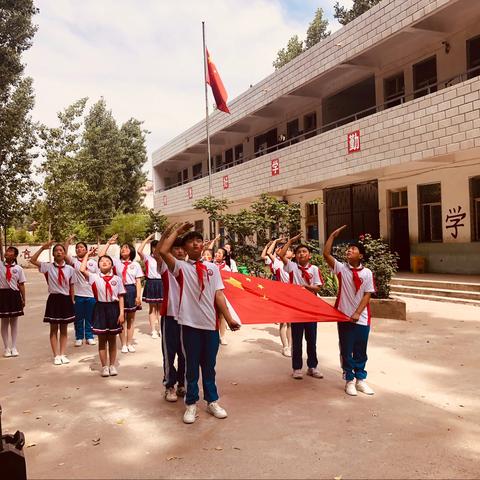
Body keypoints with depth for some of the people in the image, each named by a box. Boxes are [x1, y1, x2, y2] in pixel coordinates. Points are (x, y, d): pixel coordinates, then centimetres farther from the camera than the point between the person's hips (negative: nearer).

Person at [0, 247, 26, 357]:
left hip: (14, 295, 0)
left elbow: (21, 285, 2)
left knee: (14, 321, 9)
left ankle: (14, 347, 18)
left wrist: (23, 299, 1)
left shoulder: (18, 268, 0)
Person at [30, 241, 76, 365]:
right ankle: (56, 356, 11)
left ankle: (62, 354, 17)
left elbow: (71, 287, 5)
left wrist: (72, 302, 5)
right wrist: (43, 248, -16)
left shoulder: (70, 269, 0)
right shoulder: (48, 266, -3)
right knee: (54, 329, 5)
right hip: (53, 299, -1)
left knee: (64, 329, 9)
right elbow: (32, 260, -14)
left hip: (66, 299, 1)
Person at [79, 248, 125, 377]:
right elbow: (82, 270, -19)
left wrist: (121, 313, -5)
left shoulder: (117, 279, 2)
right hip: (100, 308, -1)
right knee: (102, 340, 7)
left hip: (113, 308, 1)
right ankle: (104, 366, 18)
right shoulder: (94, 277, -1)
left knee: (112, 339, 11)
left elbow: (120, 297, 2)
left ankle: (112, 365, 22)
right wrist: (87, 255, -6)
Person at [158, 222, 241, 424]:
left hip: (211, 324, 3)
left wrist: (229, 319, -4)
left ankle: (212, 402, 28)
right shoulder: (181, 267, -1)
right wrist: (177, 231, -6)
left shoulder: (212, 268, 9)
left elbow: (219, 295, 4)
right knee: (192, 365, 8)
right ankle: (191, 404, 21)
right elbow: (163, 251, -18)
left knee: (209, 365, 14)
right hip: (190, 323, -3)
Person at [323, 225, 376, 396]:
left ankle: (360, 379, 25)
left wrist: (357, 313, -13)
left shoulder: (367, 273, -1)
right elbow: (326, 254, -14)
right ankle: (349, 380, 19)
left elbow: (367, 295, -4)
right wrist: (333, 236, -16)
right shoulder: (341, 268, -2)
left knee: (360, 351, 11)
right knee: (346, 351, 7)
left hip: (362, 318, 1)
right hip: (344, 317, -1)